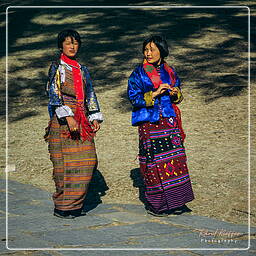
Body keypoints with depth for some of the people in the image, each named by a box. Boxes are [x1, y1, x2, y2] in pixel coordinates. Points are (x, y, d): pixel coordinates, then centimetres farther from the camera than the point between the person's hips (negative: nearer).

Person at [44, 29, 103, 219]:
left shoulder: (82, 70, 19)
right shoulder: (57, 68, 1)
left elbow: (90, 95, 20)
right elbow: (54, 95, -10)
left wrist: (95, 117, 8)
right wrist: (68, 116, -20)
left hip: (82, 121, 6)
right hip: (62, 121, -6)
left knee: (87, 160, 0)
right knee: (66, 163, -8)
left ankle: (76, 203, 9)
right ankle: (62, 207, -2)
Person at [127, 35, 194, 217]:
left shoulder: (169, 71, 11)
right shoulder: (139, 73, -1)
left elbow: (178, 96, 18)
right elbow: (133, 96, -7)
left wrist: (175, 93, -5)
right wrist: (154, 94, -16)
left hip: (170, 121, 4)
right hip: (150, 123, -4)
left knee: (175, 159, 0)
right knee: (154, 162, -4)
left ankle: (175, 201, 9)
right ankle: (156, 204, 6)